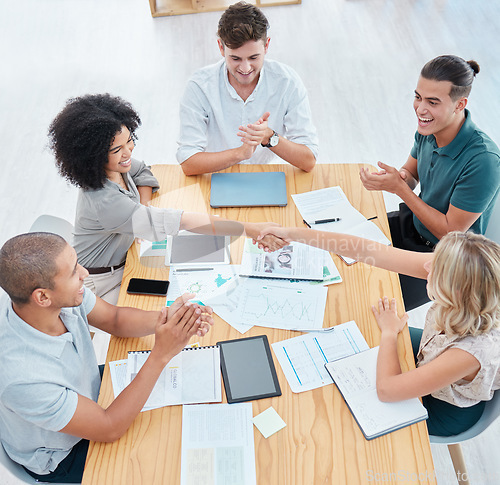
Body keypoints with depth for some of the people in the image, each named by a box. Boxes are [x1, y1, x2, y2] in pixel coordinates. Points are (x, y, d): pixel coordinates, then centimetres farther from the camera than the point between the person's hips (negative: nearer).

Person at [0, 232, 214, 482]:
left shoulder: (63, 295, -24)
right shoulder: (21, 376, -41)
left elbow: (114, 318, -6)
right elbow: (109, 429, -30)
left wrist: (167, 317, -26)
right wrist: (161, 354, -34)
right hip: (59, 459, -5)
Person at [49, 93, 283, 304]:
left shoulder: (117, 165, -12)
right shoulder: (102, 201, -37)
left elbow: (143, 173, 11)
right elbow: (177, 221, -44)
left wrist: (143, 207, -12)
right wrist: (250, 229, -46)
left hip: (123, 262, 8)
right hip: (102, 284, -8)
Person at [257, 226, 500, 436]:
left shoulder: (472, 351, -45)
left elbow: (386, 389, -38)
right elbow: (370, 251, -30)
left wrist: (389, 330, -22)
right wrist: (293, 233, -28)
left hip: (446, 412, -5)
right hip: (428, 357, 5)